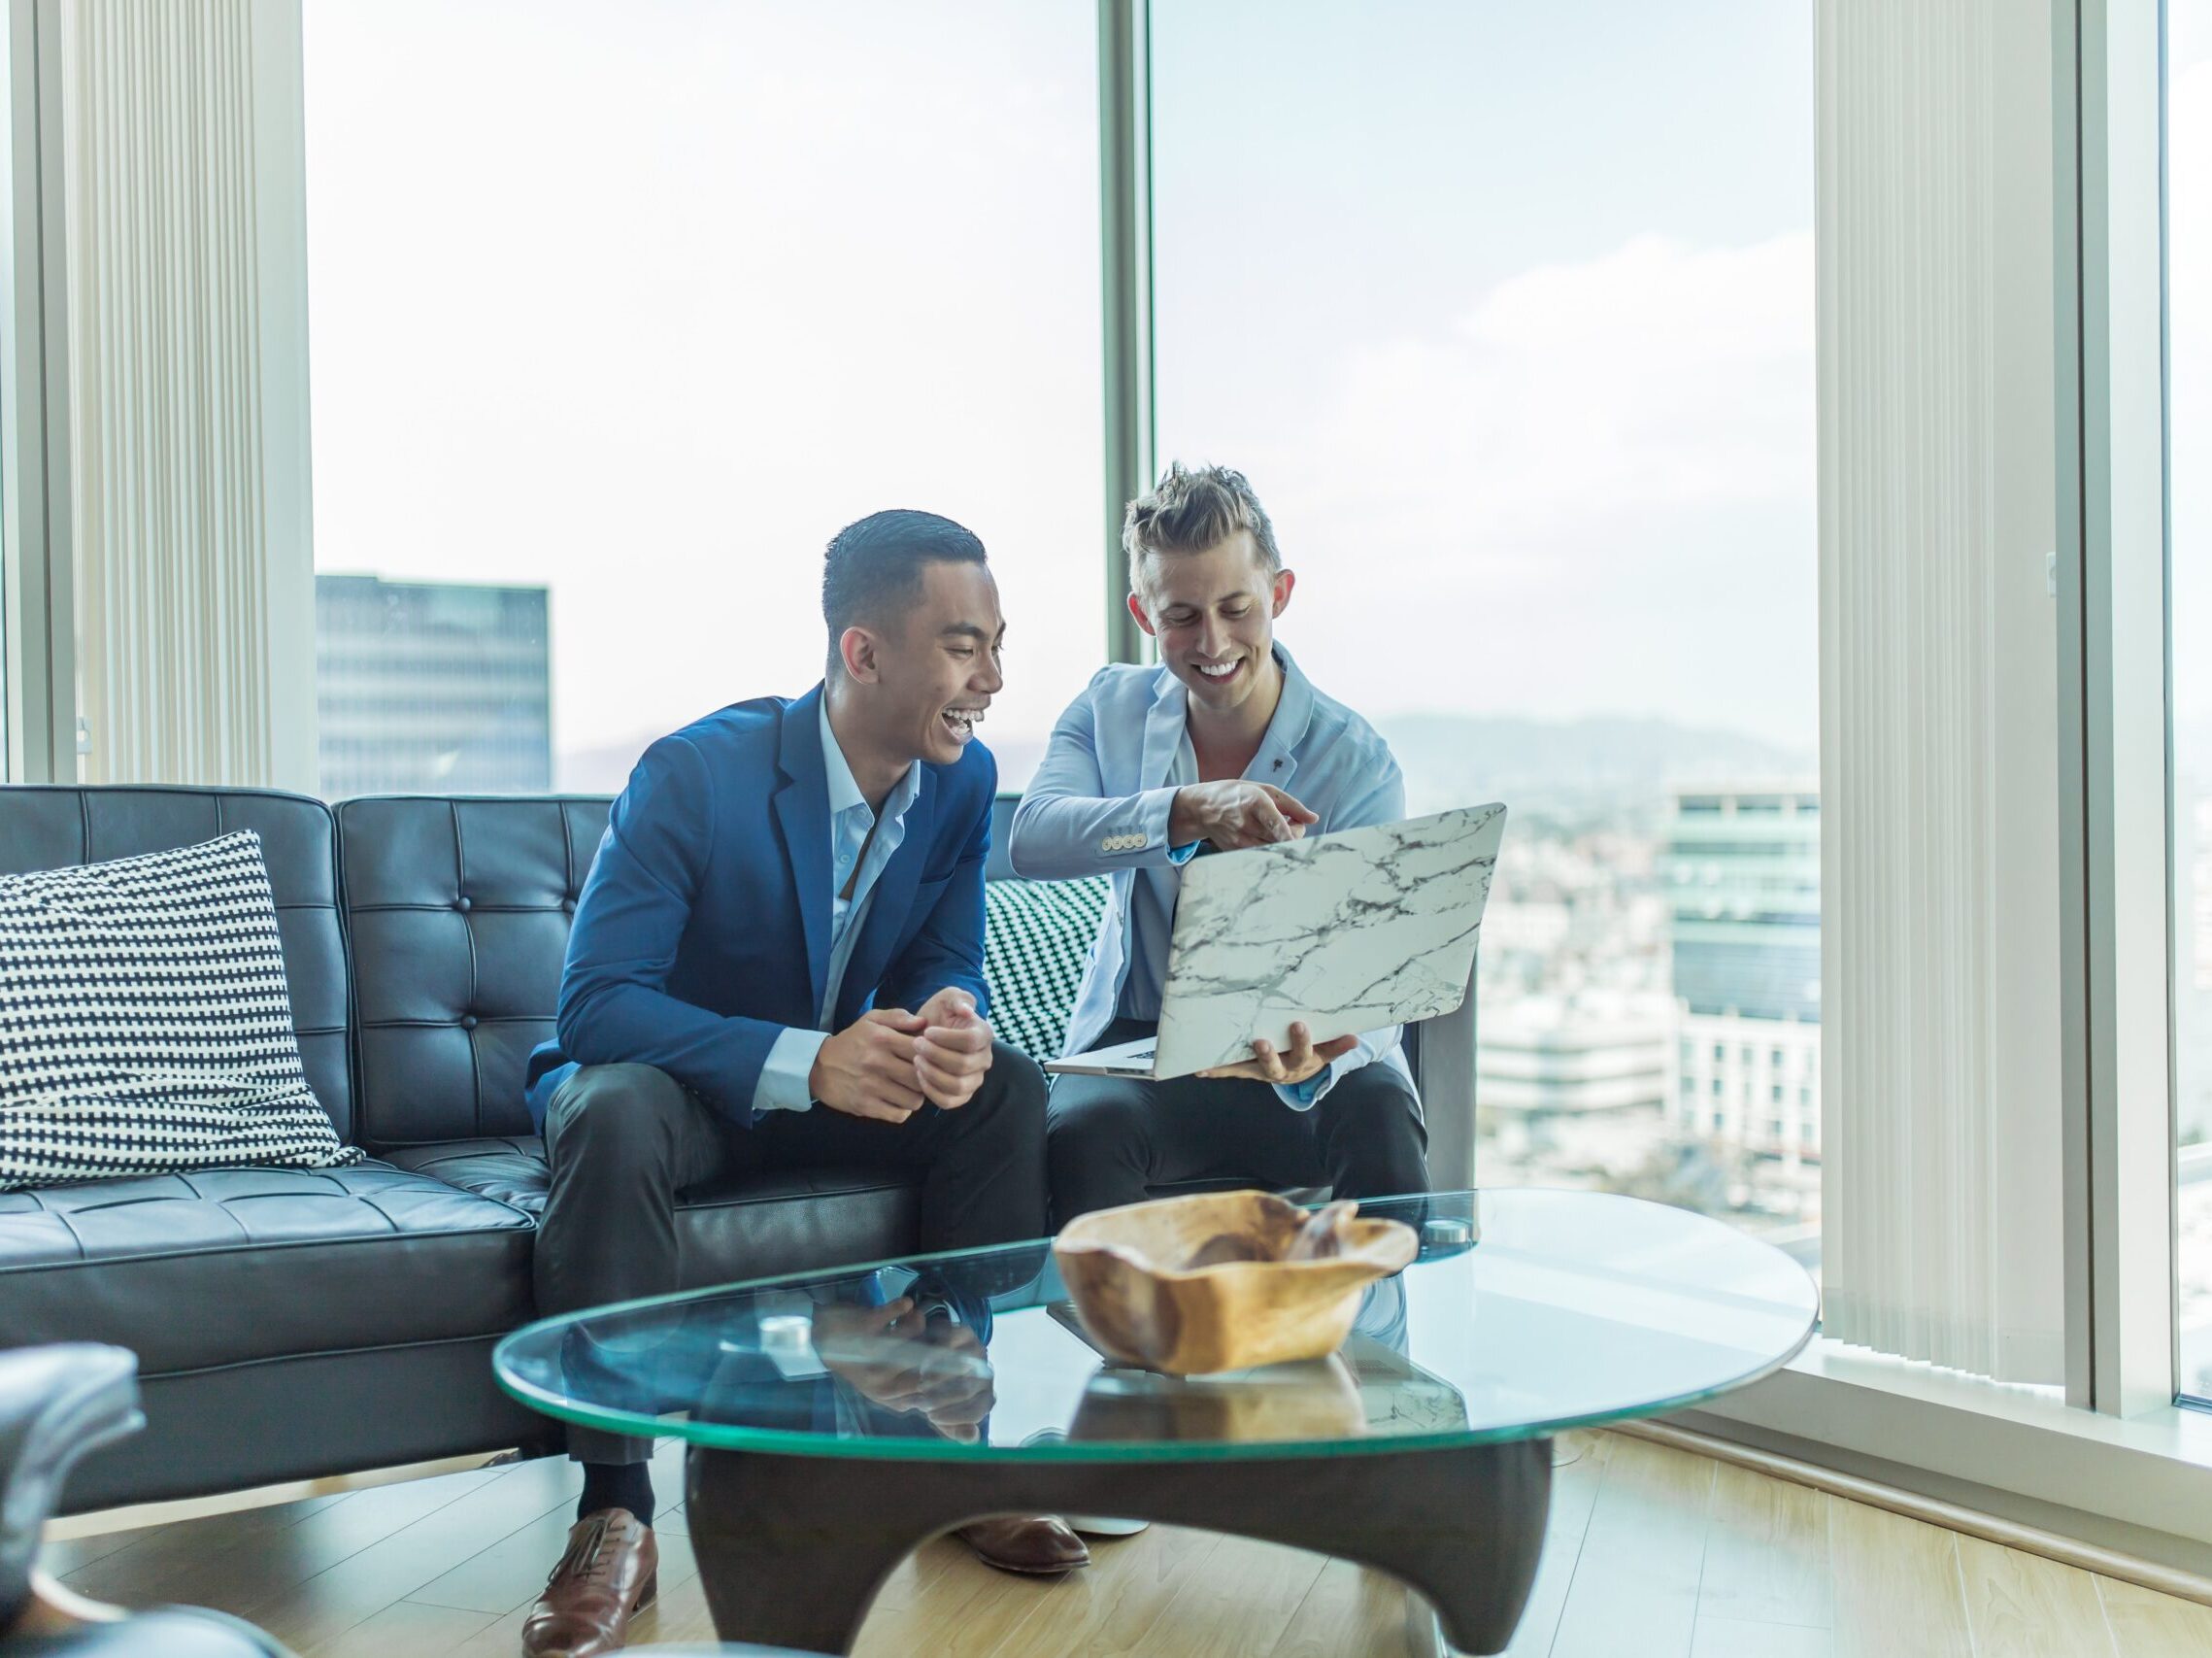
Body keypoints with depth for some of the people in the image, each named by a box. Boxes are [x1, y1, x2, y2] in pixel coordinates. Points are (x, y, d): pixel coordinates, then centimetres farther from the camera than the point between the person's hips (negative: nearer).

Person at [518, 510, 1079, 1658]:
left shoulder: (963, 779, -8)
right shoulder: (695, 774, -25)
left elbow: (944, 963, -1)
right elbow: (594, 1004, -28)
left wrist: (953, 1019, -29)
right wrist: (805, 1060, -42)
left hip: (833, 1084, 5)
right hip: (673, 1082, -4)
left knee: (1007, 1089, -19)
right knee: (613, 1116, -37)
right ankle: (615, 1513, -27)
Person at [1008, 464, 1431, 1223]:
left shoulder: (1357, 762, -9)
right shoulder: (1110, 709, 1)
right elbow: (1031, 839, -19)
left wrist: (1314, 1058, -43)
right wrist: (1191, 811, -37)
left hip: (1299, 1047, -1)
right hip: (1140, 1043, 1)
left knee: (1379, 1120, -33)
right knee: (1083, 1127, -32)